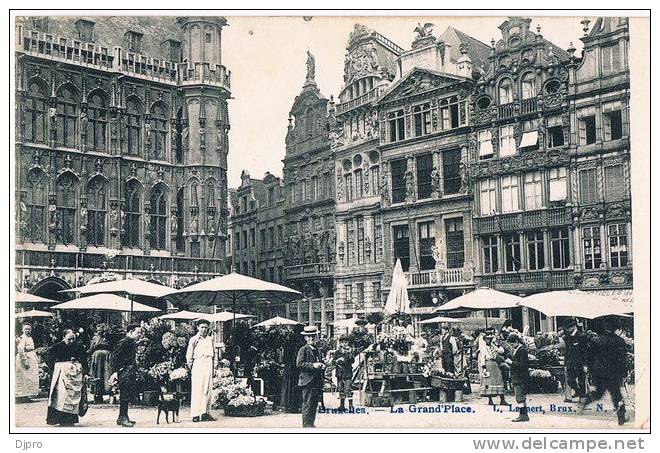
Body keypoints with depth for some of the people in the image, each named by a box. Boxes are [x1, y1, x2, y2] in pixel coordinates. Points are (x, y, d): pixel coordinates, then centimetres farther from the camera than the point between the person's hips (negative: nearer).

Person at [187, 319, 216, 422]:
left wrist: (212, 363, 15)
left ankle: (205, 413, 6)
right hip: (198, 365, -5)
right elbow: (189, 356, 3)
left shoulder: (210, 339, 15)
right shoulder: (193, 340, 2)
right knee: (197, 390, -8)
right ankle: (195, 415, -9)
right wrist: (191, 367, 1)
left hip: (209, 366, 5)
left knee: (208, 390, 2)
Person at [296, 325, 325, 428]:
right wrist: (313, 365, -22)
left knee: (314, 404, 11)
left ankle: (311, 424, 19)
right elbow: (299, 364, -15)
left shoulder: (316, 350, 19)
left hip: (316, 381, 8)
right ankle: (306, 425, -5)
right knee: (307, 404, -7)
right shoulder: (303, 350, -6)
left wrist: (321, 365, 9)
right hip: (308, 381, -8)